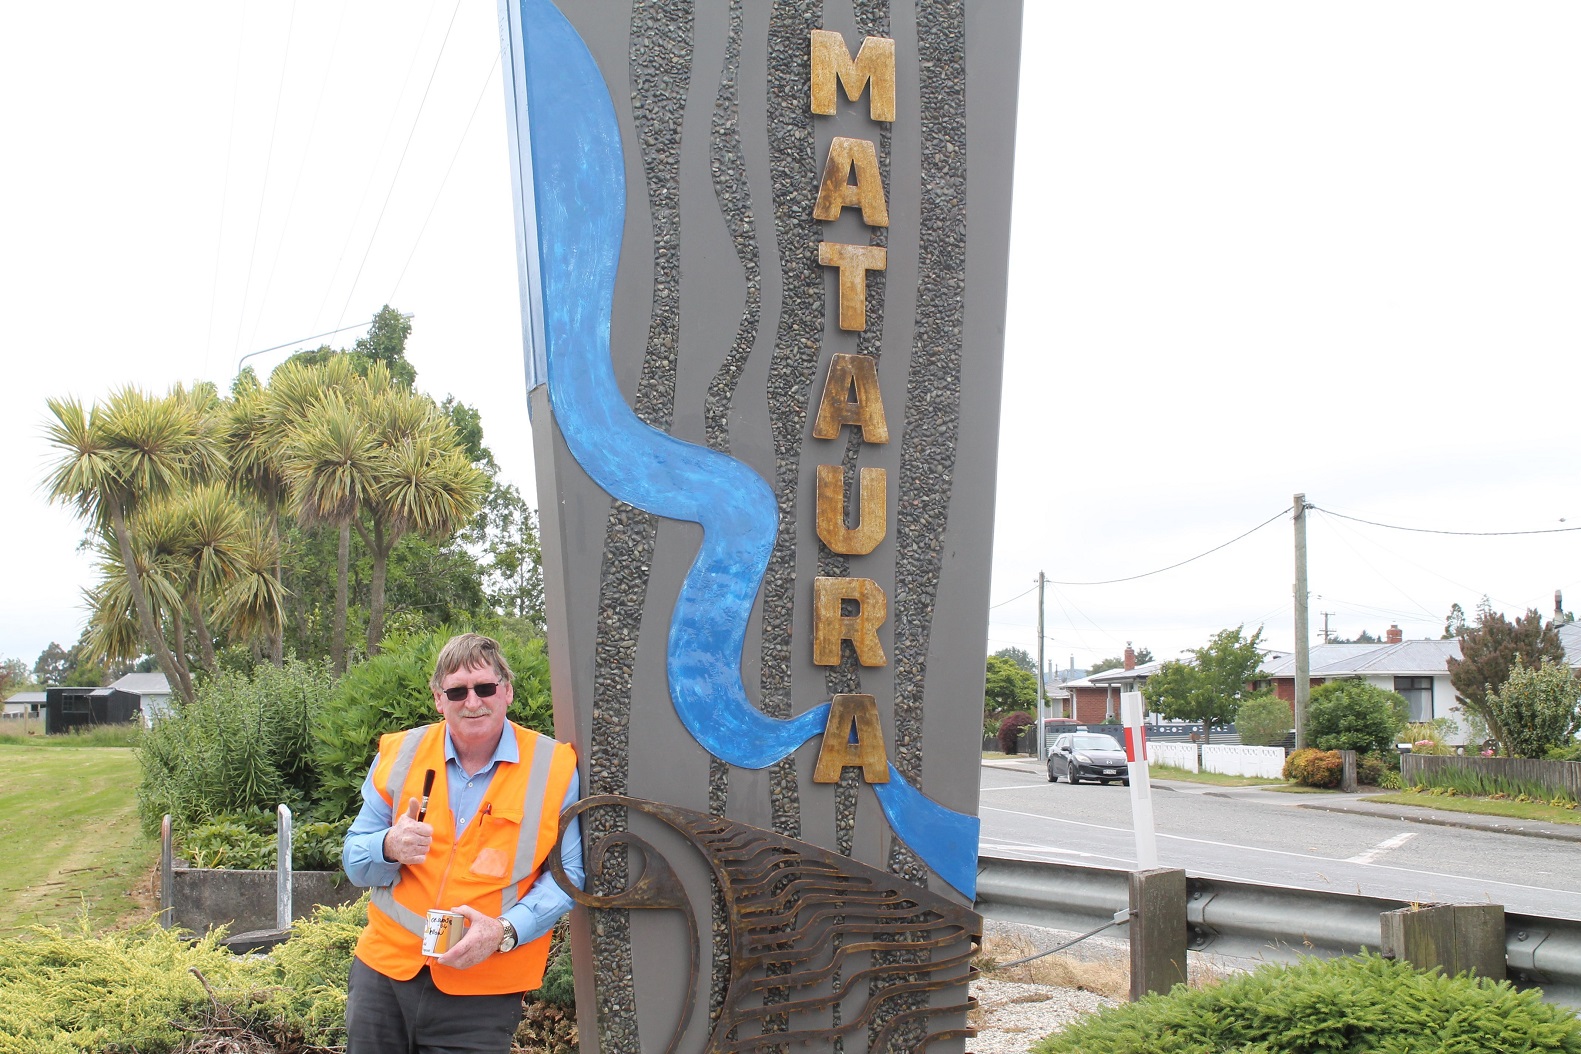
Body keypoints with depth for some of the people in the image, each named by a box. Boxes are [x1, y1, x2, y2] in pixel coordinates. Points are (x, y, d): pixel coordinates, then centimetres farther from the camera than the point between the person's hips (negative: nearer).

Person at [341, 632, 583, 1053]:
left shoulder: (553, 768, -4)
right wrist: (390, 847, -16)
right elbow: (354, 861, 7)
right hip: (384, 970, 3)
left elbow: (568, 873, -4)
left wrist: (505, 930, -19)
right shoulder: (399, 755, 3)